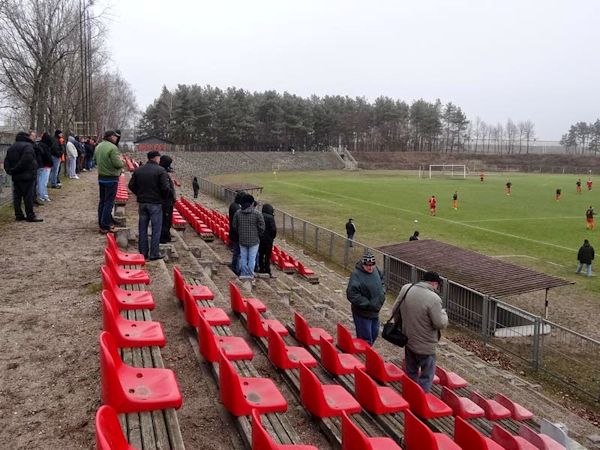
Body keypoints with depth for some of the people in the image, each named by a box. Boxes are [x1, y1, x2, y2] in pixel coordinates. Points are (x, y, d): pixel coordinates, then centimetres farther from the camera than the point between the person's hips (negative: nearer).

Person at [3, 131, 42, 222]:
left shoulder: (11, 147, 16)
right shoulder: (28, 146, -12)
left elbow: (6, 161, 12)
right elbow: (26, 160, -24)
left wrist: (10, 171, 5)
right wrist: (16, 169, -15)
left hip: (15, 177, 8)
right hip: (27, 176, -8)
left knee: (17, 196, 11)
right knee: (28, 196, -4)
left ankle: (18, 215, 16)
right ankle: (30, 216, -2)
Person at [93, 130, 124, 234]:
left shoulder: (98, 146, 7)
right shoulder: (112, 148, -20)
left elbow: (95, 161, 16)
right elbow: (117, 164, -23)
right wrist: (122, 163, -3)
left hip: (101, 177, 8)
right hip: (111, 178, -8)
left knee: (102, 200, 18)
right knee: (109, 202, -3)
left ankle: (101, 223, 28)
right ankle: (105, 227, -1)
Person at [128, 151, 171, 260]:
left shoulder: (138, 170, 6)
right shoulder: (161, 170, -11)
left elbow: (131, 185, 7)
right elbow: (166, 188, -17)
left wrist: (140, 194, 17)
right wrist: (164, 197, 1)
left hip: (142, 202, 5)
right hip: (155, 203, -5)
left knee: (142, 228, 12)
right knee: (156, 229, 3)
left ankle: (143, 253, 17)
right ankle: (154, 254, 4)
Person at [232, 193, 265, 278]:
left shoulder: (237, 213, 0)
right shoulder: (257, 213, -10)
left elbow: (234, 226, 6)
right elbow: (262, 227, -9)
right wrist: (258, 235, 8)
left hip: (242, 240, 3)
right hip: (254, 240, -3)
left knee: (243, 257, 13)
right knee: (252, 258, 5)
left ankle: (244, 273, 20)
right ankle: (250, 274, 9)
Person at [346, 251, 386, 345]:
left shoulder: (376, 270, 0)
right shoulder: (356, 275, -23)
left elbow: (382, 282, 20)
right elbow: (351, 295, -27)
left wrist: (382, 294, 1)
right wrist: (368, 304, -24)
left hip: (375, 311, 8)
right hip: (362, 313, -8)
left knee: (374, 334, 23)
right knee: (366, 339, 1)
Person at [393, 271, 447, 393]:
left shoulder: (406, 289, -5)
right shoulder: (433, 299, -24)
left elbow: (394, 311, 5)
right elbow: (440, 324, -20)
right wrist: (443, 313, 1)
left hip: (408, 341, 7)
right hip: (425, 346, -6)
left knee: (411, 373, 23)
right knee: (426, 376, 10)